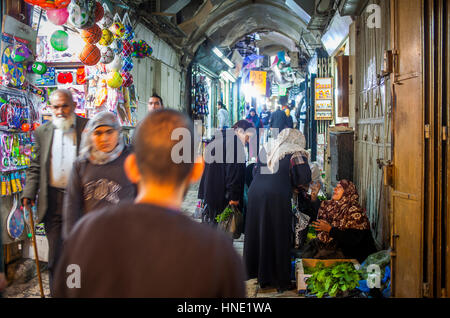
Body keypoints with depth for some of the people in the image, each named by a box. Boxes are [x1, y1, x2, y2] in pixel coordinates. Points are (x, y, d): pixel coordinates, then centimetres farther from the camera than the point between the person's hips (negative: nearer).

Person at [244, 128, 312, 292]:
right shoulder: (295, 154, 2)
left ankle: (254, 272, 27)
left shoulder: (266, 151, 17)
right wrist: (293, 183, 11)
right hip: (277, 198, -5)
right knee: (277, 237, 4)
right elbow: (305, 177, -6)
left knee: (256, 234, 15)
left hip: (255, 193, 5)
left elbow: (255, 172, 18)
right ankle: (279, 280, 13)